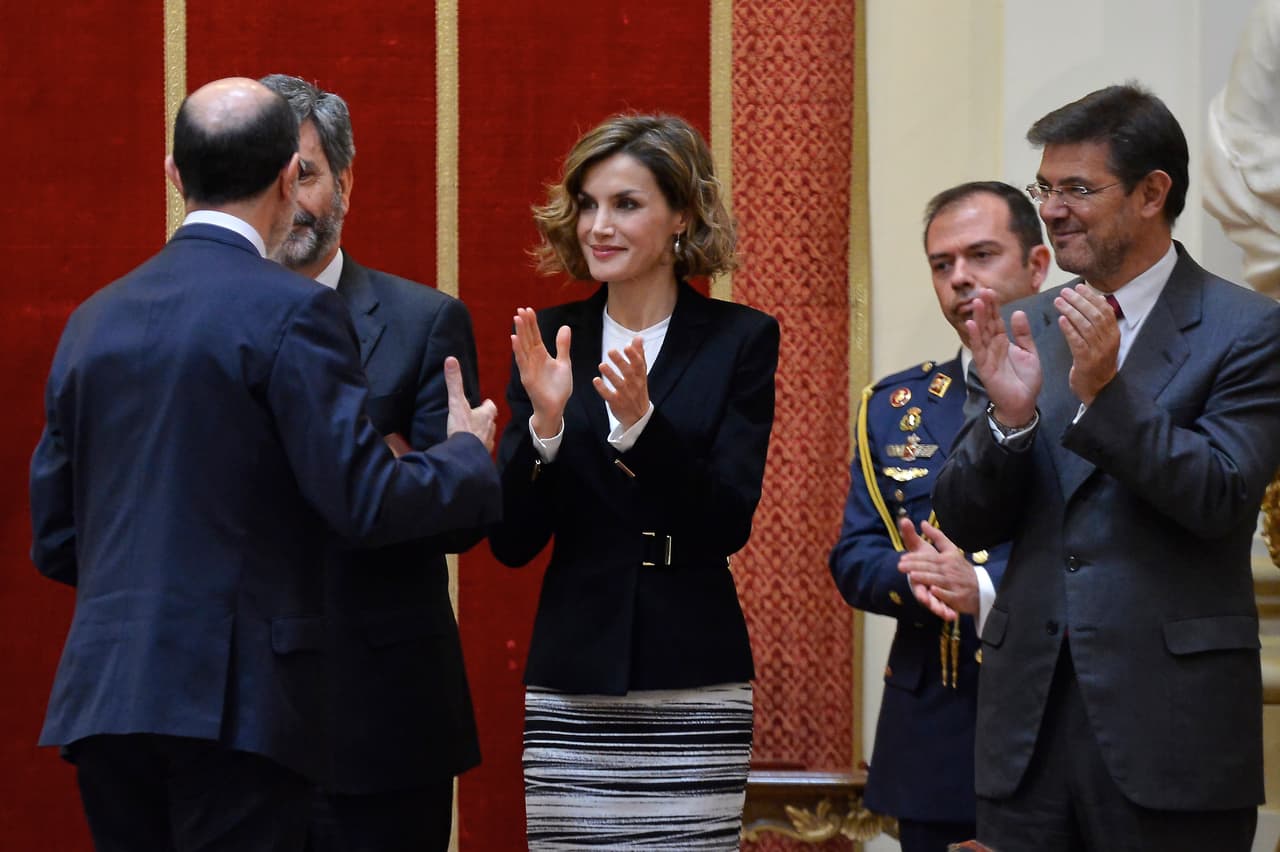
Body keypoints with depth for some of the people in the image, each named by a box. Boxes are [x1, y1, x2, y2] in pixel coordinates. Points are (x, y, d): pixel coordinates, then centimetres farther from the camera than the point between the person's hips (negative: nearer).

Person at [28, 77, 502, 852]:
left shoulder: (95, 319, 13)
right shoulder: (290, 310, -8)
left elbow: (54, 537, 16)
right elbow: (362, 499, -12)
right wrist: (470, 454, 6)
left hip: (103, 695, 6)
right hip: (234, 699, -6)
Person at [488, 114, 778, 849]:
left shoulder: (740, 339, 0)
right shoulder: (551, 339, 6)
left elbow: (728, 526, -7)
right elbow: (512, 542, 2)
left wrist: (640, 422, -20)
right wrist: (545, 421, -13)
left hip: (694, 687, -2)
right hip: (572, 690, 2)